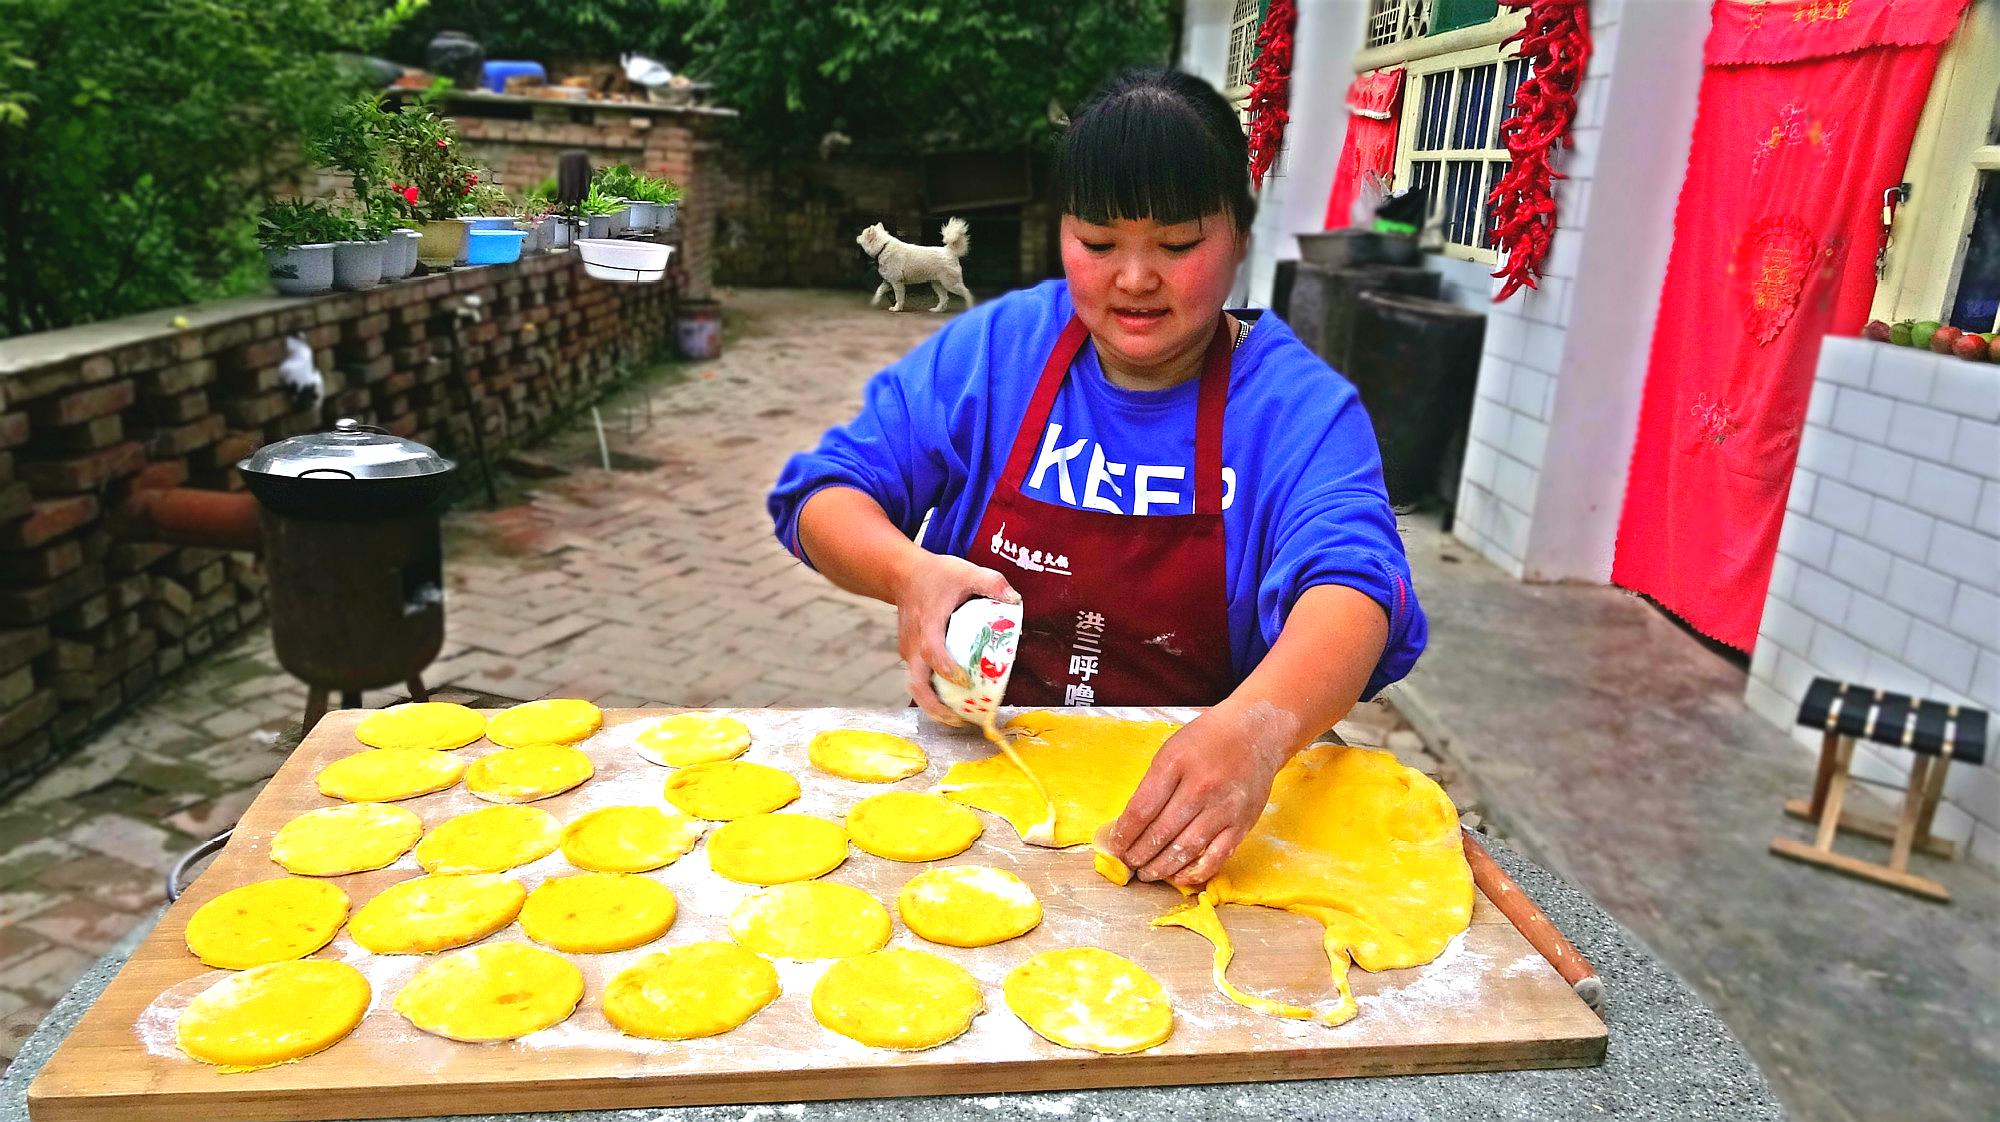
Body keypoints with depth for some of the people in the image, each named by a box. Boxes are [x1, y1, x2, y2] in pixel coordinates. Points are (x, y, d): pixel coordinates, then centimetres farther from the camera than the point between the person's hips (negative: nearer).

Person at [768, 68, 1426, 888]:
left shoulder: (1300, 405, -7)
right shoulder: (995, 347, 1)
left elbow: (1351, 582, -23)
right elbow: (823, 495, 1)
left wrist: (1256, 727, -47)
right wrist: (909, 572, -24)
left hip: (1186, 817, -1)